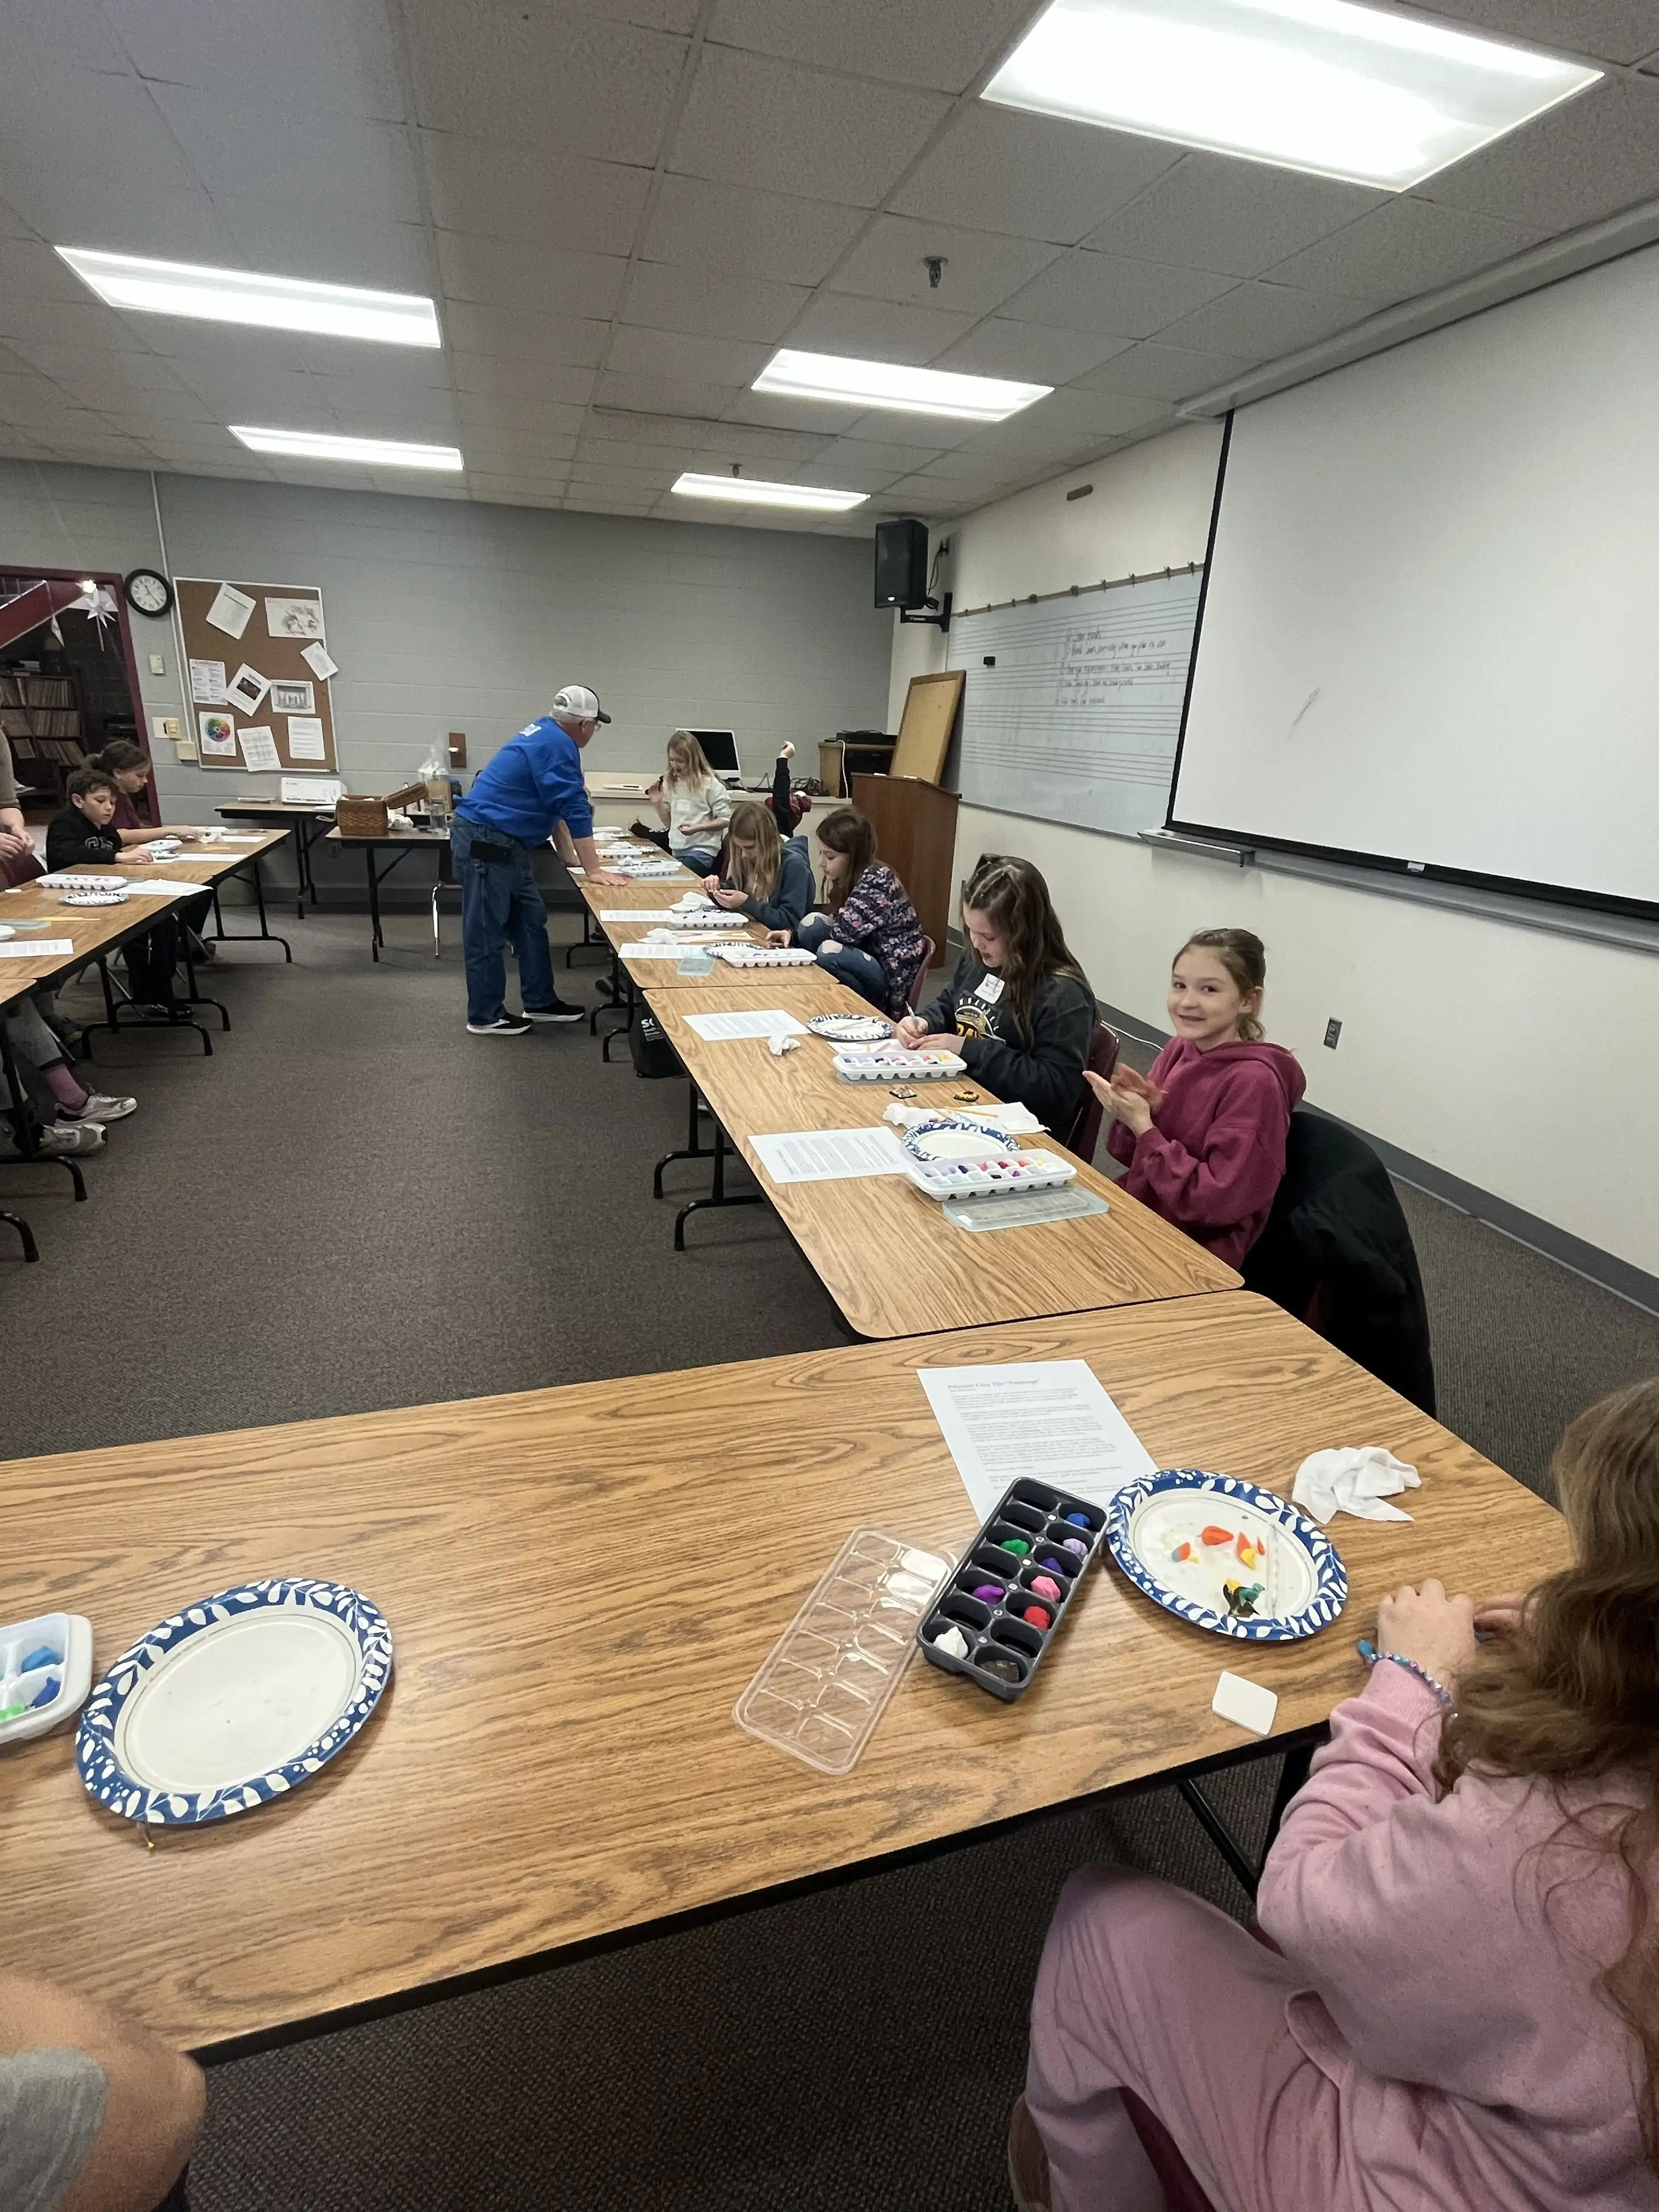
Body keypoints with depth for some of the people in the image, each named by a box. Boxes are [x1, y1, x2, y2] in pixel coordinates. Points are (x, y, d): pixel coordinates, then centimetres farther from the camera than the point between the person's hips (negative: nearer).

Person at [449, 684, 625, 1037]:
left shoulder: (546, 735, 15)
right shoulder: (558, 746, -16)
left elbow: (556, 805, 21)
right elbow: (575, 808, -19)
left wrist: (569, 856, 21)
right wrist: (594, 870, -16)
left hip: (500, 844, 10)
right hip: (484, 843, -10)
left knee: (531, 922, 13)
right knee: (486, 934, -2)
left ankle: (540, 1001, 21)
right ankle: (485, 1017, 7)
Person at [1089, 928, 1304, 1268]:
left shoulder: (1253, 1081, -20)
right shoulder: (1179, 1049, -1)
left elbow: (1215, 1202, -22)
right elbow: (1131, 1156, 7)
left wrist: (1143, 1126, -21)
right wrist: (1134, 1111, -14)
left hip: (1198, 1253, -6)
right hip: (1137, 1211, 6)